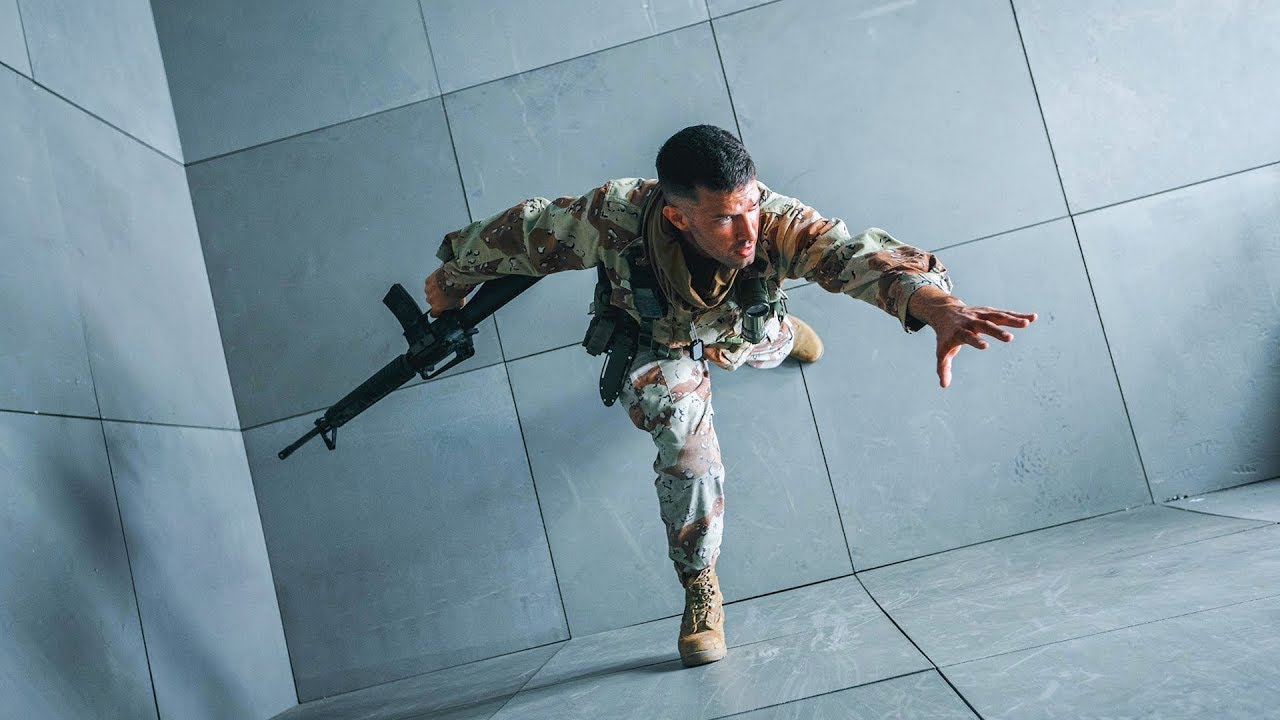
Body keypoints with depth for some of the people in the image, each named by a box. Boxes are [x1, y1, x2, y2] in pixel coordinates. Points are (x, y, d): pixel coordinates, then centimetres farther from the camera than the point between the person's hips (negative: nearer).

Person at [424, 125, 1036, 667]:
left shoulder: (776, 222, -43)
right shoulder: (613, 217, -44)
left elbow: (857, 255, -60)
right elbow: (519, 232, -27)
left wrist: (939, 306, -79)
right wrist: (451, 281, -11)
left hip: (741, 333, 2)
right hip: (658, 347, -2)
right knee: (685, 435, -23)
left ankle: (778, 332, 70)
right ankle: (700, 588, -2)